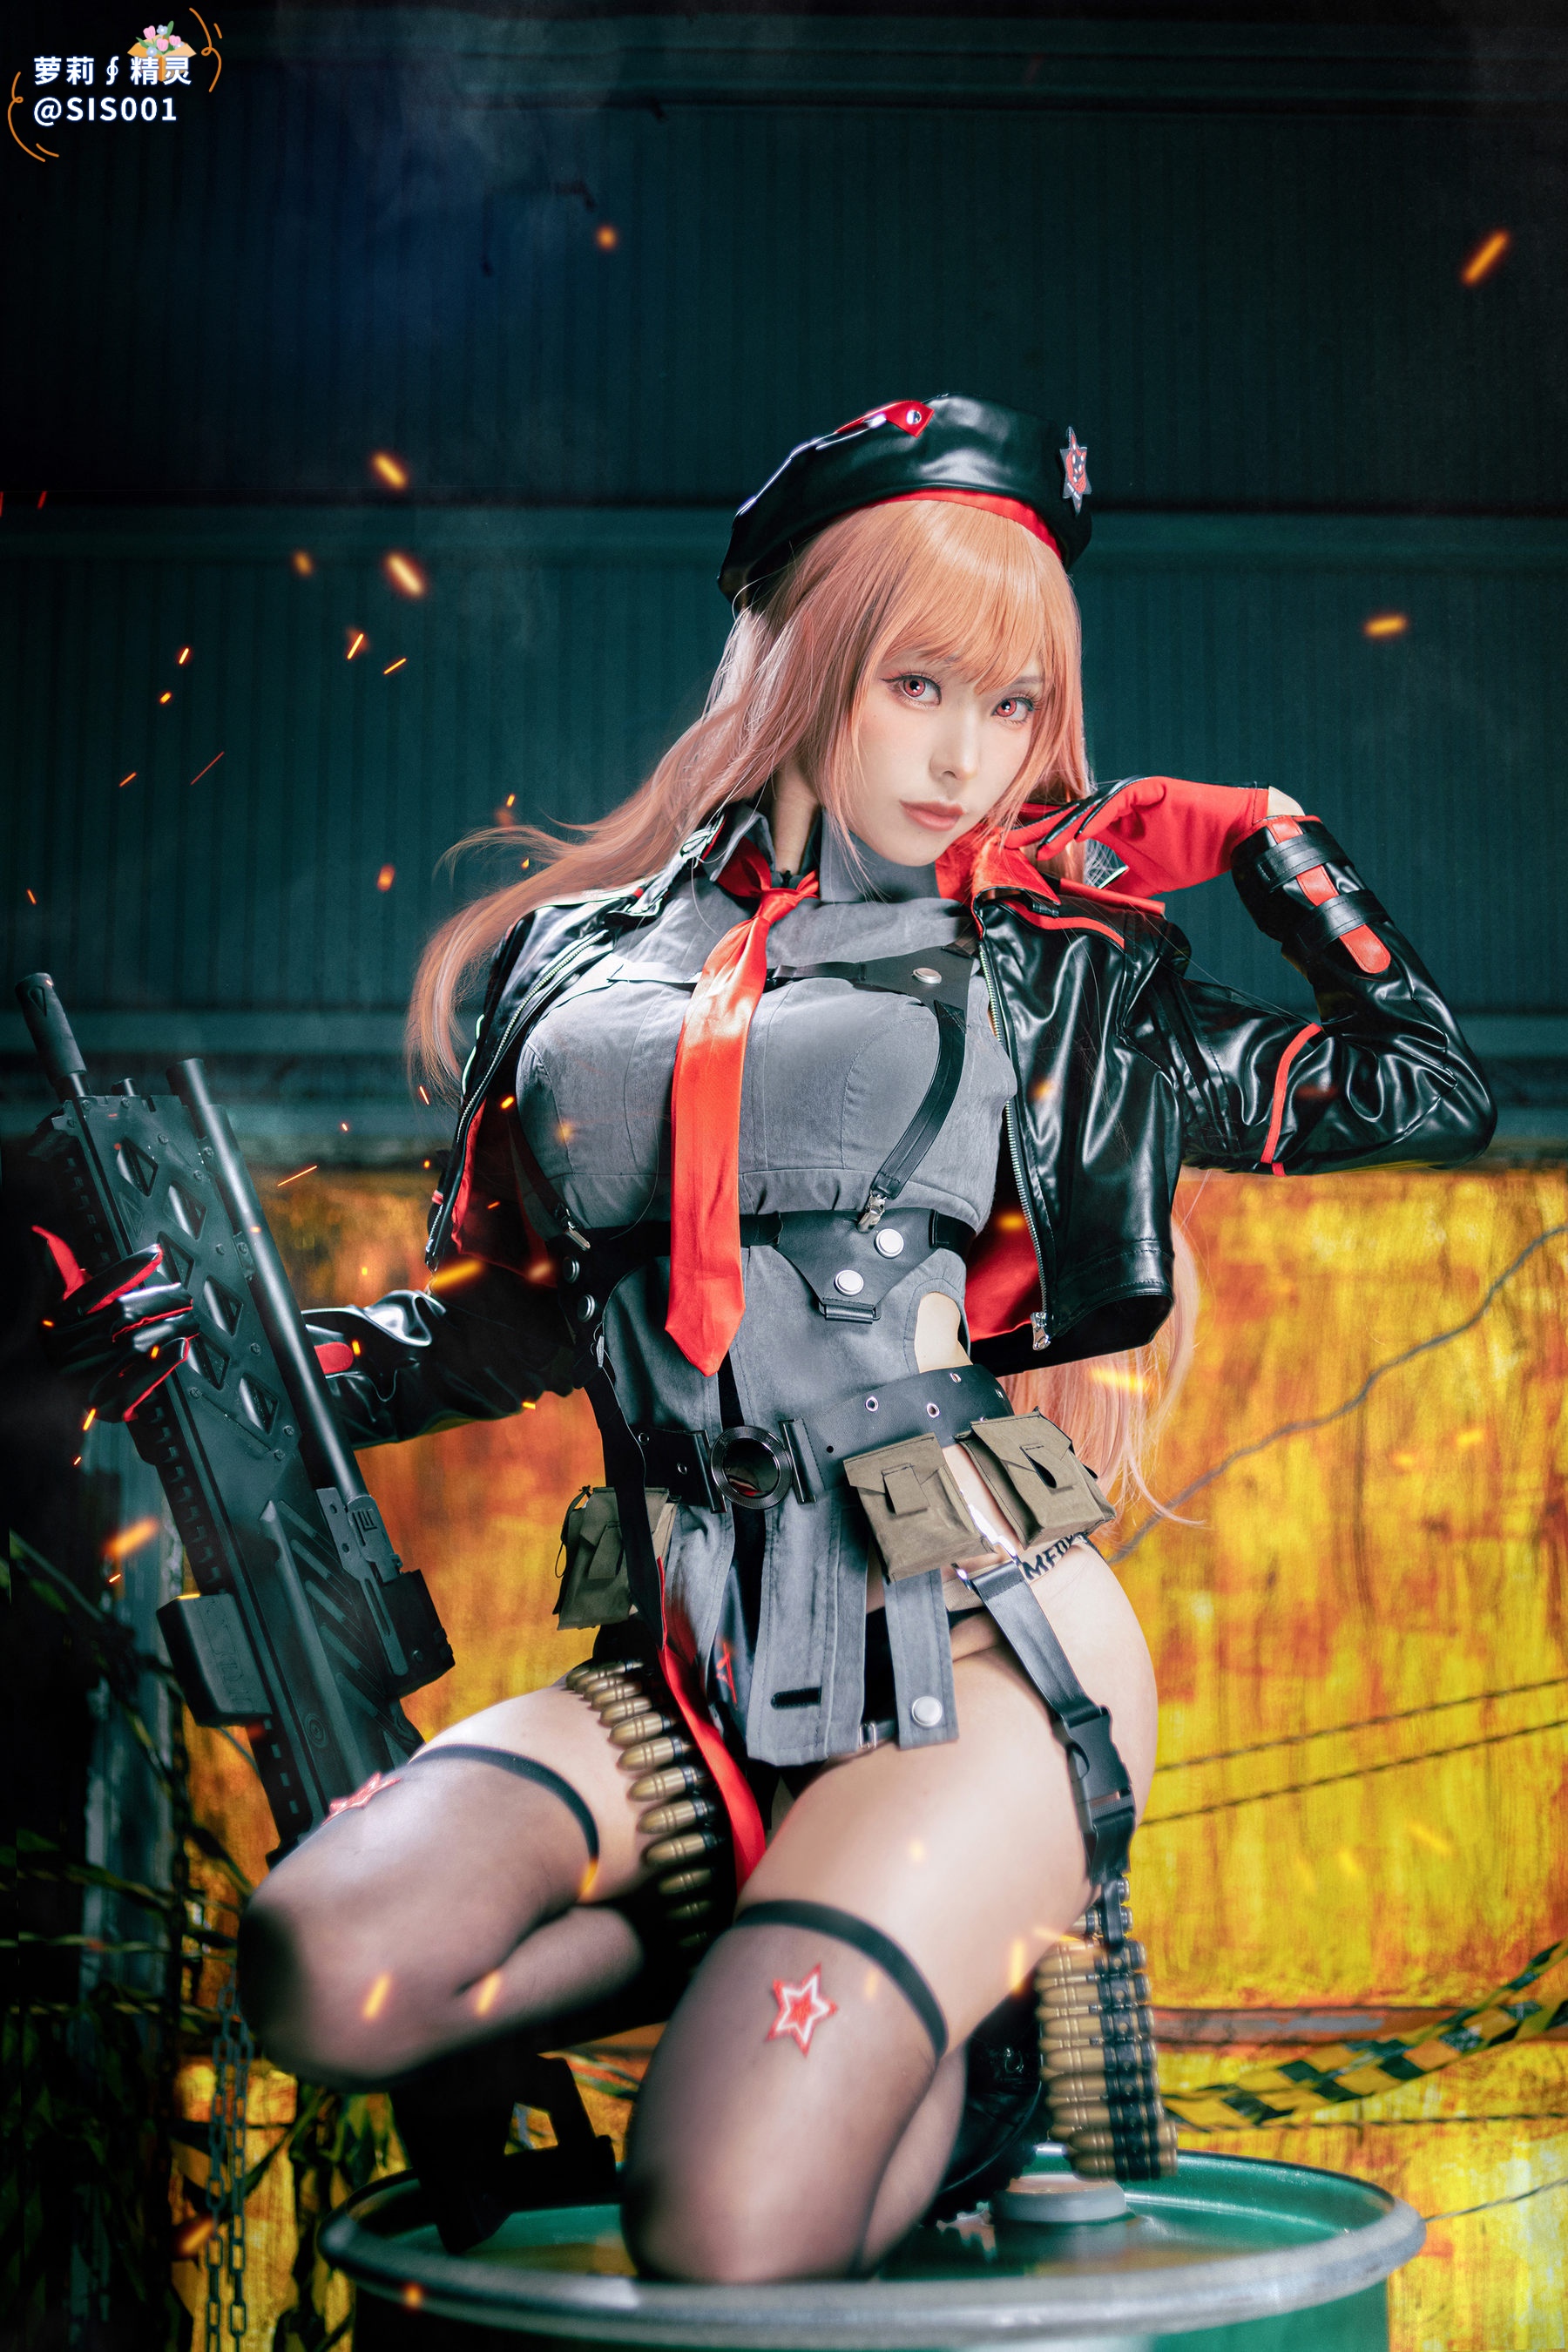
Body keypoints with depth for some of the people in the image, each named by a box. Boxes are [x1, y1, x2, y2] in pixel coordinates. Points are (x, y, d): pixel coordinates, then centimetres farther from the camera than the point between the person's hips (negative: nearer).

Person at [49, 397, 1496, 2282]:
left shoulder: (1056, 976, 8)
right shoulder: (582, 962, 13)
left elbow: (1429, 1094, 8)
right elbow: (527, 1318, 20)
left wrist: (1263, 838, 11)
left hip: (978, 1658, -3)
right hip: (697, 1674, 4)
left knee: (725, 2241, -23)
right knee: (326, 1969, -24)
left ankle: (933, 2027, 9)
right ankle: (782, 1955, 0)